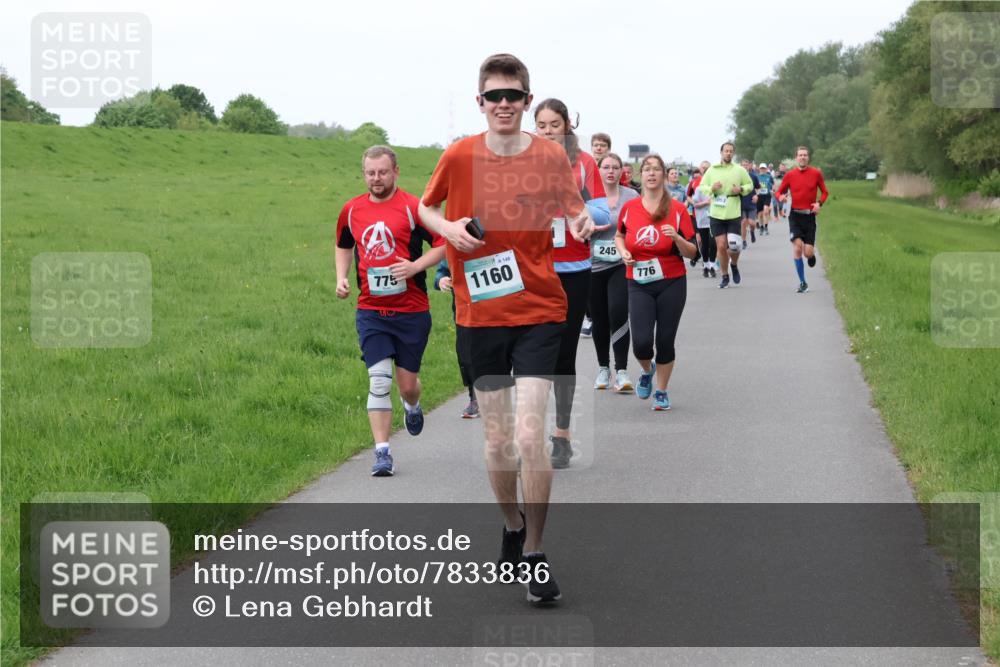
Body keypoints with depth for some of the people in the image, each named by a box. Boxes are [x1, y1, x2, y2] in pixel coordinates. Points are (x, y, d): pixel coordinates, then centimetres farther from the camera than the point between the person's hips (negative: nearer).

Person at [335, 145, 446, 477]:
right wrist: (341, 277, 10)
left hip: (411, 310, -2)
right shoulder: (352, 210, 6)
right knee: (379, 380, -10)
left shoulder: (413, 207, -7)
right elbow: (343, 245, 25)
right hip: (370, 311, 2)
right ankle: (382, 453, -6)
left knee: (407, 383, 7)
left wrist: (416, 266, -18)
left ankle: (412, 406, 45)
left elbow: (443, 244, -5)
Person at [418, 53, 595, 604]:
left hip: (539, 311, -1)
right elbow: (425, 208, 14)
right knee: (496, 439, 7)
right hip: (481, 314, 2)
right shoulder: (458, 156, -1)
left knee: (530, 435, -13)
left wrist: (583, 223, -14)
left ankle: (534, 554, 1)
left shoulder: (551, 156, -2)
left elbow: (574, 211, 9)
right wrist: (448, 228, -7)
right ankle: (512, 527, 34)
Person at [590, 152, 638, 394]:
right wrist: (593, 227, -15)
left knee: (618, 313, -17)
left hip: (622, 265, -1)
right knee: (599, 319, 10)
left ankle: (621, 371, -14)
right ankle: (603, 368, 28)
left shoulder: (632, 197, 2)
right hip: (594, 265, 1)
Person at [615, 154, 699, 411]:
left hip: (672, 283, -1)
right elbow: (619, 235, 20)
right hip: (639, 285, 1)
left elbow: (692, 252, -5)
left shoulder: (678, 209, -6)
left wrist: (676, 237, -24)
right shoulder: (629, 208, 0)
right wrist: (623, 252, 0)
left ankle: (661, 392, 23)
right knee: (641, 342, -10)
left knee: (665, 341, 2)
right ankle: (647, 370, 26)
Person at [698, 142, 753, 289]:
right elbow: (701, 187, 8)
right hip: (716, 214, 1)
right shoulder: (712, 170, 5)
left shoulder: (739, 170, 4)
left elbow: (750, 185, 13)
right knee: (721, 246, 0)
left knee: (734, 246, -6)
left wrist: (741, 189, -8)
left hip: (734, 214, -1)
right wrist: (711, 188, -12)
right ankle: (725, 276, 15)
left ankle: (734, 265, 27)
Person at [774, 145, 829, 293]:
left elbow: (824, 192, 9)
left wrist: (819, 203, -10)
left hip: (810, 216, 0)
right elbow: (779, 192, 7)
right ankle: (803, 283, -4)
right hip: (795, 215, 0)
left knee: (808, 252, -6)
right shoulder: (790, 175, 0)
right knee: (797, 247, -15)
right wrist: (780, 197, -16)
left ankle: (812, 254, 36)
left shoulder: (816, 173, -1)